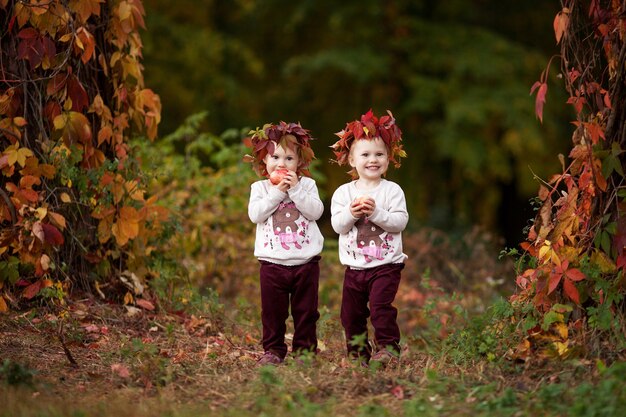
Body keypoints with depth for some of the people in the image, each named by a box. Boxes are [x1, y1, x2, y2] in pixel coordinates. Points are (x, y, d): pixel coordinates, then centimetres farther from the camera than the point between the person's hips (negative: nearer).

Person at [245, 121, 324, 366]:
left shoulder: (307, 185, 3)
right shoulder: (259, 188, 3)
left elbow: (315, 211, -10)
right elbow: (255, 214, -12)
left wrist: (295, 190, -16)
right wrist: (276, 193, -16)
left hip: (305, 260, 0)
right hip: (273, 261, 0)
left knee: (306, 309, 7)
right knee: (272, 311, 5)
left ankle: (305, 349, 16)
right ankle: (273, 350, 14)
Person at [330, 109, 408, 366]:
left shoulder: (392, 190, -3)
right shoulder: (343, 192, 4)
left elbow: (400, 222, -13)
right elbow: (338, 225, -4)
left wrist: (376, 212, -24)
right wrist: (351, 213, -22)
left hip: (386, 264, -4)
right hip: (354, 265, 4)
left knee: (381, 306, -17)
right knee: (351, 312, 8)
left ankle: (387, 348, -8)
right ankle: (357, 352, 21)